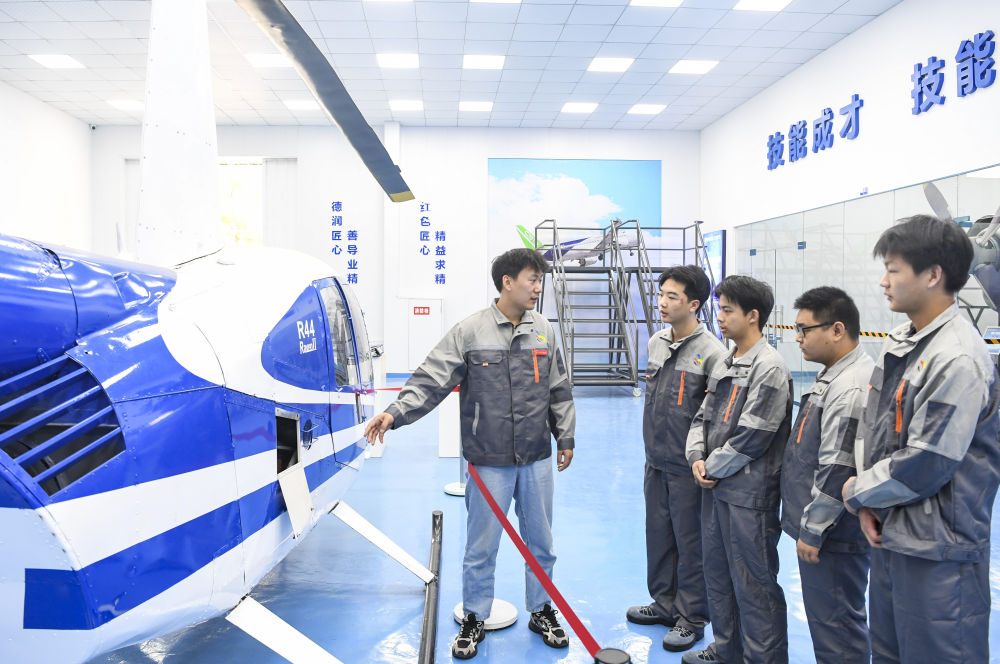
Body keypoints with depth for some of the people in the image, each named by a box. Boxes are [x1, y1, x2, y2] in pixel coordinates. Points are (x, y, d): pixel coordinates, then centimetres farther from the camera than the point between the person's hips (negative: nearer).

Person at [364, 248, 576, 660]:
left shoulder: (544, 332, 5)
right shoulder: (469, 332, -8)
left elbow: (559, 392, 13)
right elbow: (431, 381, -13)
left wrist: (565, 437, 13)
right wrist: (395, 413, -26)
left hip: (537, 460, 4)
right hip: (489, 463, -3)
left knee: (540, 543, 16)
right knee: (481, 547, 8)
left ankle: (541, 611, 36)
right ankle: (474, 619, 28)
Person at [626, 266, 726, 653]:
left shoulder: (711, 352, -16)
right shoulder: (656, 343, 6)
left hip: (687, 468, -7)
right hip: (655, 462, 7)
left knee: (691, 542, 6)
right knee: (658, 536, 17)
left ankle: (692, 618, 22)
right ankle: (665, 603, 34)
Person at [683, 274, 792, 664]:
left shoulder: (769, 369, -16)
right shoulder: (725, 365, 10)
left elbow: (750, 439, -20)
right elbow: (703, 418, 14)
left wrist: (713, 469, -11)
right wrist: (697, 458, -2)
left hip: (749, 495, -9)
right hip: (716, 487, 9)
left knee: (754, 585, 3)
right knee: (717, 573, 20)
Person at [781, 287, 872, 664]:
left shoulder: (852, 388, -23)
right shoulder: (834, 376, 11)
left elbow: (838, 471, -25)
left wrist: (813, 530, -17)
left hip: (833, 534, -10)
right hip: (817, 526, 10)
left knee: (835, 623, 2)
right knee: (824, 616, 21)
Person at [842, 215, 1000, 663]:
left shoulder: (958, 360, -22)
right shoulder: (898, 344, 6)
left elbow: (923, 467, -23)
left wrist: (857, 492, -7)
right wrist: (869, 503, -2)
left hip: (939, 552, -8)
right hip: (888, 535, 8)